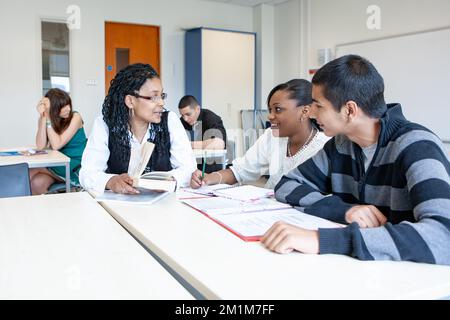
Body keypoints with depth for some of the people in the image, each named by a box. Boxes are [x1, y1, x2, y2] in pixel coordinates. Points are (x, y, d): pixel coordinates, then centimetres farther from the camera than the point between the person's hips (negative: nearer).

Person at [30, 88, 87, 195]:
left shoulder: (75, 117, -11)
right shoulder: (43, 119, 0)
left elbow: (56, 145, -20)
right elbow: (40, 146, -16)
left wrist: (48, 118, -22)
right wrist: (43, 117, -21)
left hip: (77, 166, -4)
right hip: (58, 165, 4)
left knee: (32, 172, -20)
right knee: (36, 184, -23)